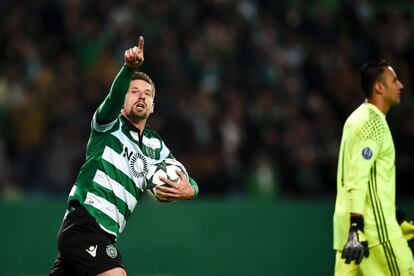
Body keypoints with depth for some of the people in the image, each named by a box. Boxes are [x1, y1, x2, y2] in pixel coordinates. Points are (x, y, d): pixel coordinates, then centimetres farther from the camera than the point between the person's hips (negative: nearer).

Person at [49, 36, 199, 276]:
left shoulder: (155, 146, 22)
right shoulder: (110, 126, 3)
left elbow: (188, 182, 21)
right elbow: (114, 98, -19)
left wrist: (188, 190, -5)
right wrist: (129, 68, -39)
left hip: (104, 236, 8)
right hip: (84, 222, -8)